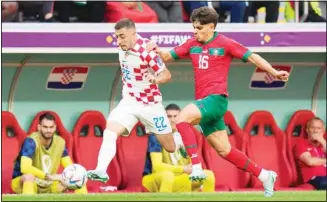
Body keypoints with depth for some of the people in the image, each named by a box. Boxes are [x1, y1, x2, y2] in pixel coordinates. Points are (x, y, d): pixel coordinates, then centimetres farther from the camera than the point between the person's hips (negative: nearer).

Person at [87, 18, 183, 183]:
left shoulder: (146, 51, -23)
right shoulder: (123, 47, -3)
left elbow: (166, 75, -21)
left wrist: (156, 79, -41)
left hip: (150, 105, -5)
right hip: (129, 101, 5)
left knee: (170, 147, 10)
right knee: (109, 133, -21)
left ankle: (183, 139, 44)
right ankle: (101, 171, -29)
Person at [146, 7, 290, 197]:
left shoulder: (225, 43, -4)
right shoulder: (192, 45, 12)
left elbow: (252, 56, -3)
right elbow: (168, 56, 15)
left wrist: (274, 72, -10)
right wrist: (155, 50, -7)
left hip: (216, 99, -7)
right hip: (204, 102, 7)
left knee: (182, 118, -28)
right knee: (224, 150, 9)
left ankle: (197, 168, -30)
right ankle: (265, 176, 21)